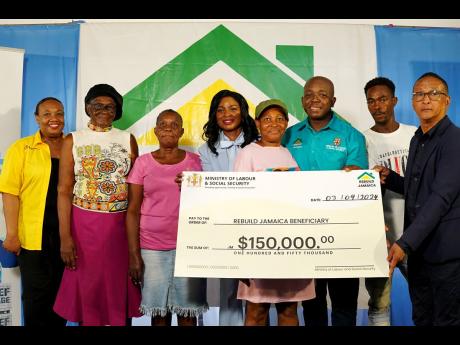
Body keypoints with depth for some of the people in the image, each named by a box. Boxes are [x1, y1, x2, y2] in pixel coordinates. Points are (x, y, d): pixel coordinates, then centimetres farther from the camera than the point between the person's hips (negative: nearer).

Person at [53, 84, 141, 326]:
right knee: (87, 287, 8)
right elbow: (64, 190, -3)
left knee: (118, 285, 8)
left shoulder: (127, 139, 5)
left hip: (121, 224, 1)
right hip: (84, 223, -1)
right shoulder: (73, 141, 2)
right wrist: (65, 237, -10)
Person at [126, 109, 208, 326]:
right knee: (159, 311, 7)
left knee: (188, 311, 5)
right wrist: (134, 254, -5)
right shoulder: (143, 162, 2)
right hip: (152, 247, 0)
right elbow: (133, 211, 0)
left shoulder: (195, 161, 5)